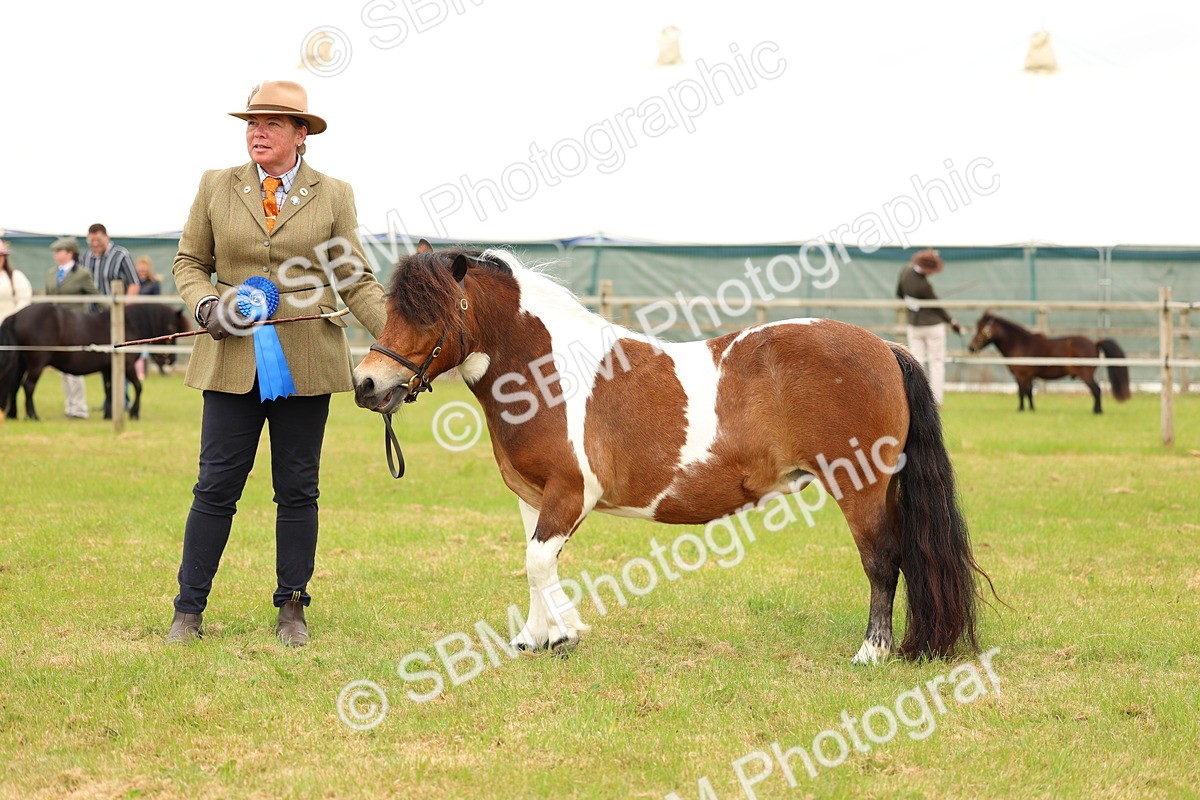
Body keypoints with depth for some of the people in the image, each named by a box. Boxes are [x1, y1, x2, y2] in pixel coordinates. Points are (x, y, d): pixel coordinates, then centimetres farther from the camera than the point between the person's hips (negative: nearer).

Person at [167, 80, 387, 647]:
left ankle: (292, 609, 16)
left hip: (306, 362, 0)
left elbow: (355, 280, 5)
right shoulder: (216, 187, 6)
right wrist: (204, 304, -8)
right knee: (216, 488, 0)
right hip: (232, 358, 0)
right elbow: (189, 262, 12)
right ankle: (188, 611, 7)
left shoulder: (333, 196, 5)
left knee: (297, 489, 6)